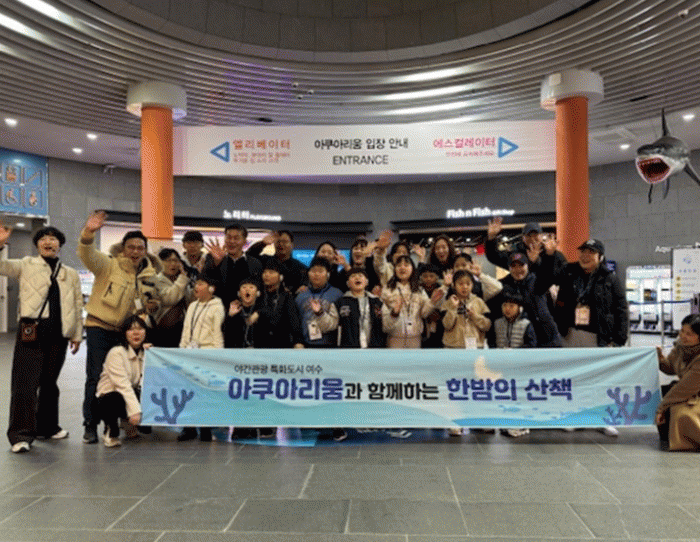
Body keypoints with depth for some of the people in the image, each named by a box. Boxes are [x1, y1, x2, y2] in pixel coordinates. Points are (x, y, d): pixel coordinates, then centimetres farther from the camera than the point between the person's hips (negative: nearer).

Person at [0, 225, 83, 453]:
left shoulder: (71, 274, 14)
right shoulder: (26, 266, 8)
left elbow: (78, 305, 13)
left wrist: (77, 334, 9)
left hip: (58, 333, 3)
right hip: (32, 330, -3)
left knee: (50, 381, 12)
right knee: (26, 381, -6)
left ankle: (47, 426, 25)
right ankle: (21, 434, 0)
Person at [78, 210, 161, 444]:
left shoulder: (149, 275, 7)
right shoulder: (108, 265, -7)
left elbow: (152, 299, 19)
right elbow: (87, 254, -26)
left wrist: (153, 306, -5)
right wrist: (88, 233, -46)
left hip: (127, 331, 5)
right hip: (100, 327, -5)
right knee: (96, 377, -6)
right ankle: (90, 425, 7)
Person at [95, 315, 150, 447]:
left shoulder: (145, 353, 4)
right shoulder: (116, 353, -16)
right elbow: (123, 385, -27)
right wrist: (134, 410, -37)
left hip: (133, 394, 6)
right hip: (108, 399, -6)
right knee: (117, 400, -39)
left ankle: (130, 423, 11)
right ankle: (111, 430, -5)